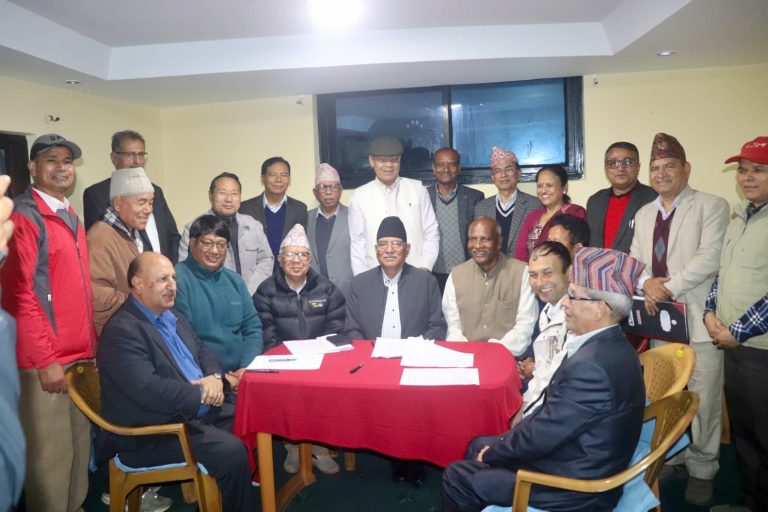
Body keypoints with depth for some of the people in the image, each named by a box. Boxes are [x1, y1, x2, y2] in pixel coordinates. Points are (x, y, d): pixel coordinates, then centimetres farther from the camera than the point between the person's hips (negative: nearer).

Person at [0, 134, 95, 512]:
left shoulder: (70, 219, 15)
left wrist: (89, 346, 14)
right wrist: (45, 359, -17)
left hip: (80, 356, 8)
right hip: (46, 361, -7)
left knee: (79, 448, 15)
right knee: (51, 455, 1)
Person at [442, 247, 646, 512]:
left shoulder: (591, 366, -32)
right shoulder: (607, 345, -1)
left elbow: (540, 437, -25)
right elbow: (551, 411, 6)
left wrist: (492, 453, -7)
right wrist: (498, 445, 3)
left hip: (574, 488, -9)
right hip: (577, 462, 9)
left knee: (457, 476, 0)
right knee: (478, 445, 18)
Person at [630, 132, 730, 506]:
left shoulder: (711, 206, -2)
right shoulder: (644, 215, 17)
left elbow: (710, 258, -14)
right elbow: (635, 260, 13)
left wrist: (669, 287, -15)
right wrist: (646, 283, -8)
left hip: (698, 320, -5)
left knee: (703, 401, 1)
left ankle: (701, 470, 19)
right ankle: (671, 459, 29)